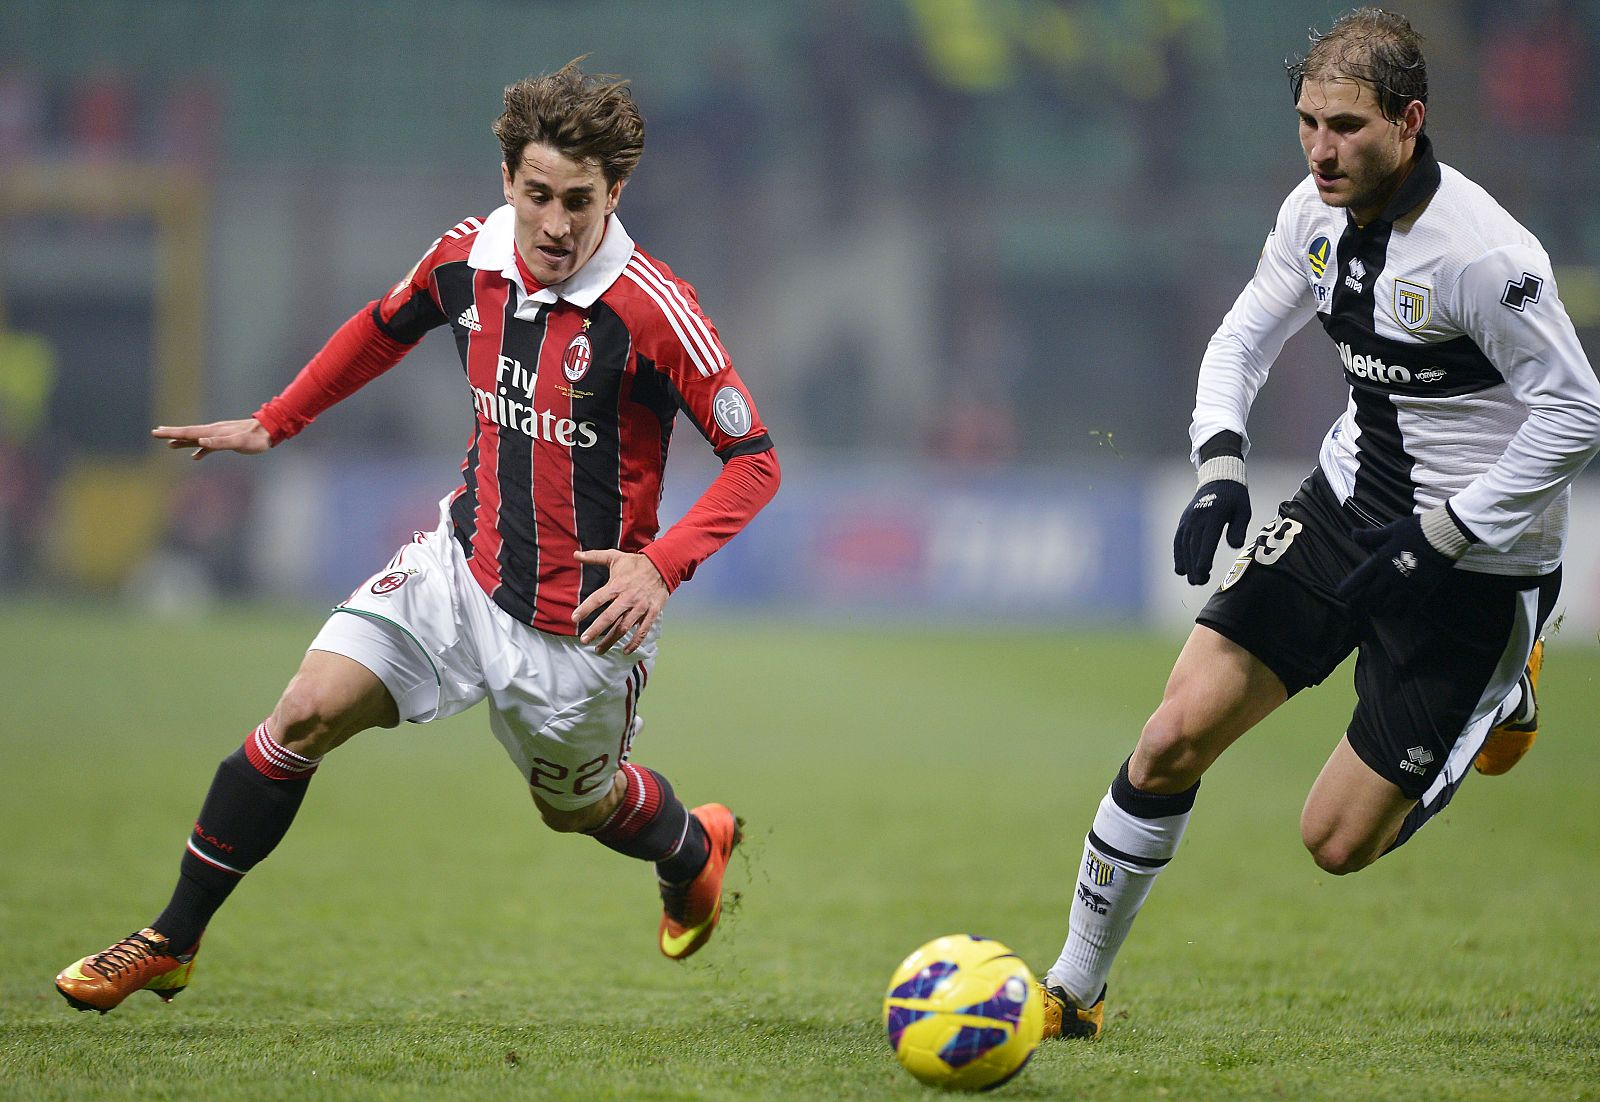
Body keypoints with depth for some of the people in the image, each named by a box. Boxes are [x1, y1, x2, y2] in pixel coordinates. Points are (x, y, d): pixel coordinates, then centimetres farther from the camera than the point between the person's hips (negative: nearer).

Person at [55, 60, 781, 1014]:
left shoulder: (652, 311, -23)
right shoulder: (469, 257, -6)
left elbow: (755, 460, -17)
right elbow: (386, 327, 17)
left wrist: (663, 563, -30)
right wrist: (272, 424, 20)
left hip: (580, 611, -4)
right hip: (463, 566, 4)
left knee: (577, 805, 17)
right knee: (308, 711, -10)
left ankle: (695, 847, 54)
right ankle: (171, 944, 1)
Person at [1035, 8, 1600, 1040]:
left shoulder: (1481, 255, -25)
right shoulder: (1319, 214, -3)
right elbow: (1244, 339, 11)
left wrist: (1437, 541, -21)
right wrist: (1221, 469, -7)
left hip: (1474, 562, -6)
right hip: (1345, 503, 6)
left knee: (1339, 841, -2)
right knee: (1178, 733, -7)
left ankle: (1501, 692, 26)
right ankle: (1074, 987, 8)